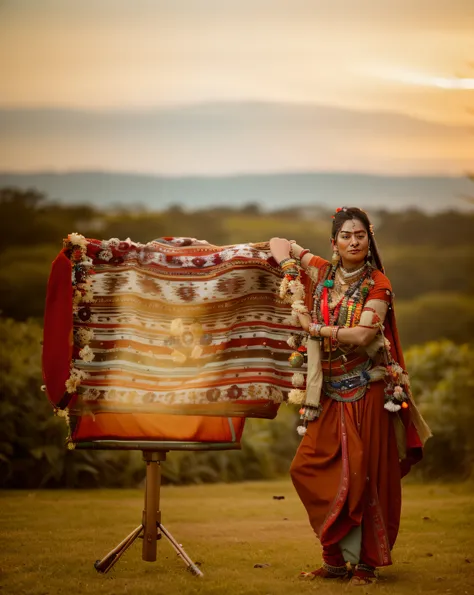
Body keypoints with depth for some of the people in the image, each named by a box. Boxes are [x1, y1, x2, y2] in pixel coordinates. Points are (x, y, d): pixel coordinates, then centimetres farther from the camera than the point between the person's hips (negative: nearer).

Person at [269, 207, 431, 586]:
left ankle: (366, 561, 5)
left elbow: (363, 334, -17)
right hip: (331, 391, 5)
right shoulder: (322, 273, 8)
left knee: (365, 476, -5)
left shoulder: (377, 284, -4)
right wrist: (292, 275, 0)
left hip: (368, 391, -4)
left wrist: (315, 329, -9)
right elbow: (279, 245, 17)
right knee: (309, 468, -2)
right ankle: (338, 557, 8)